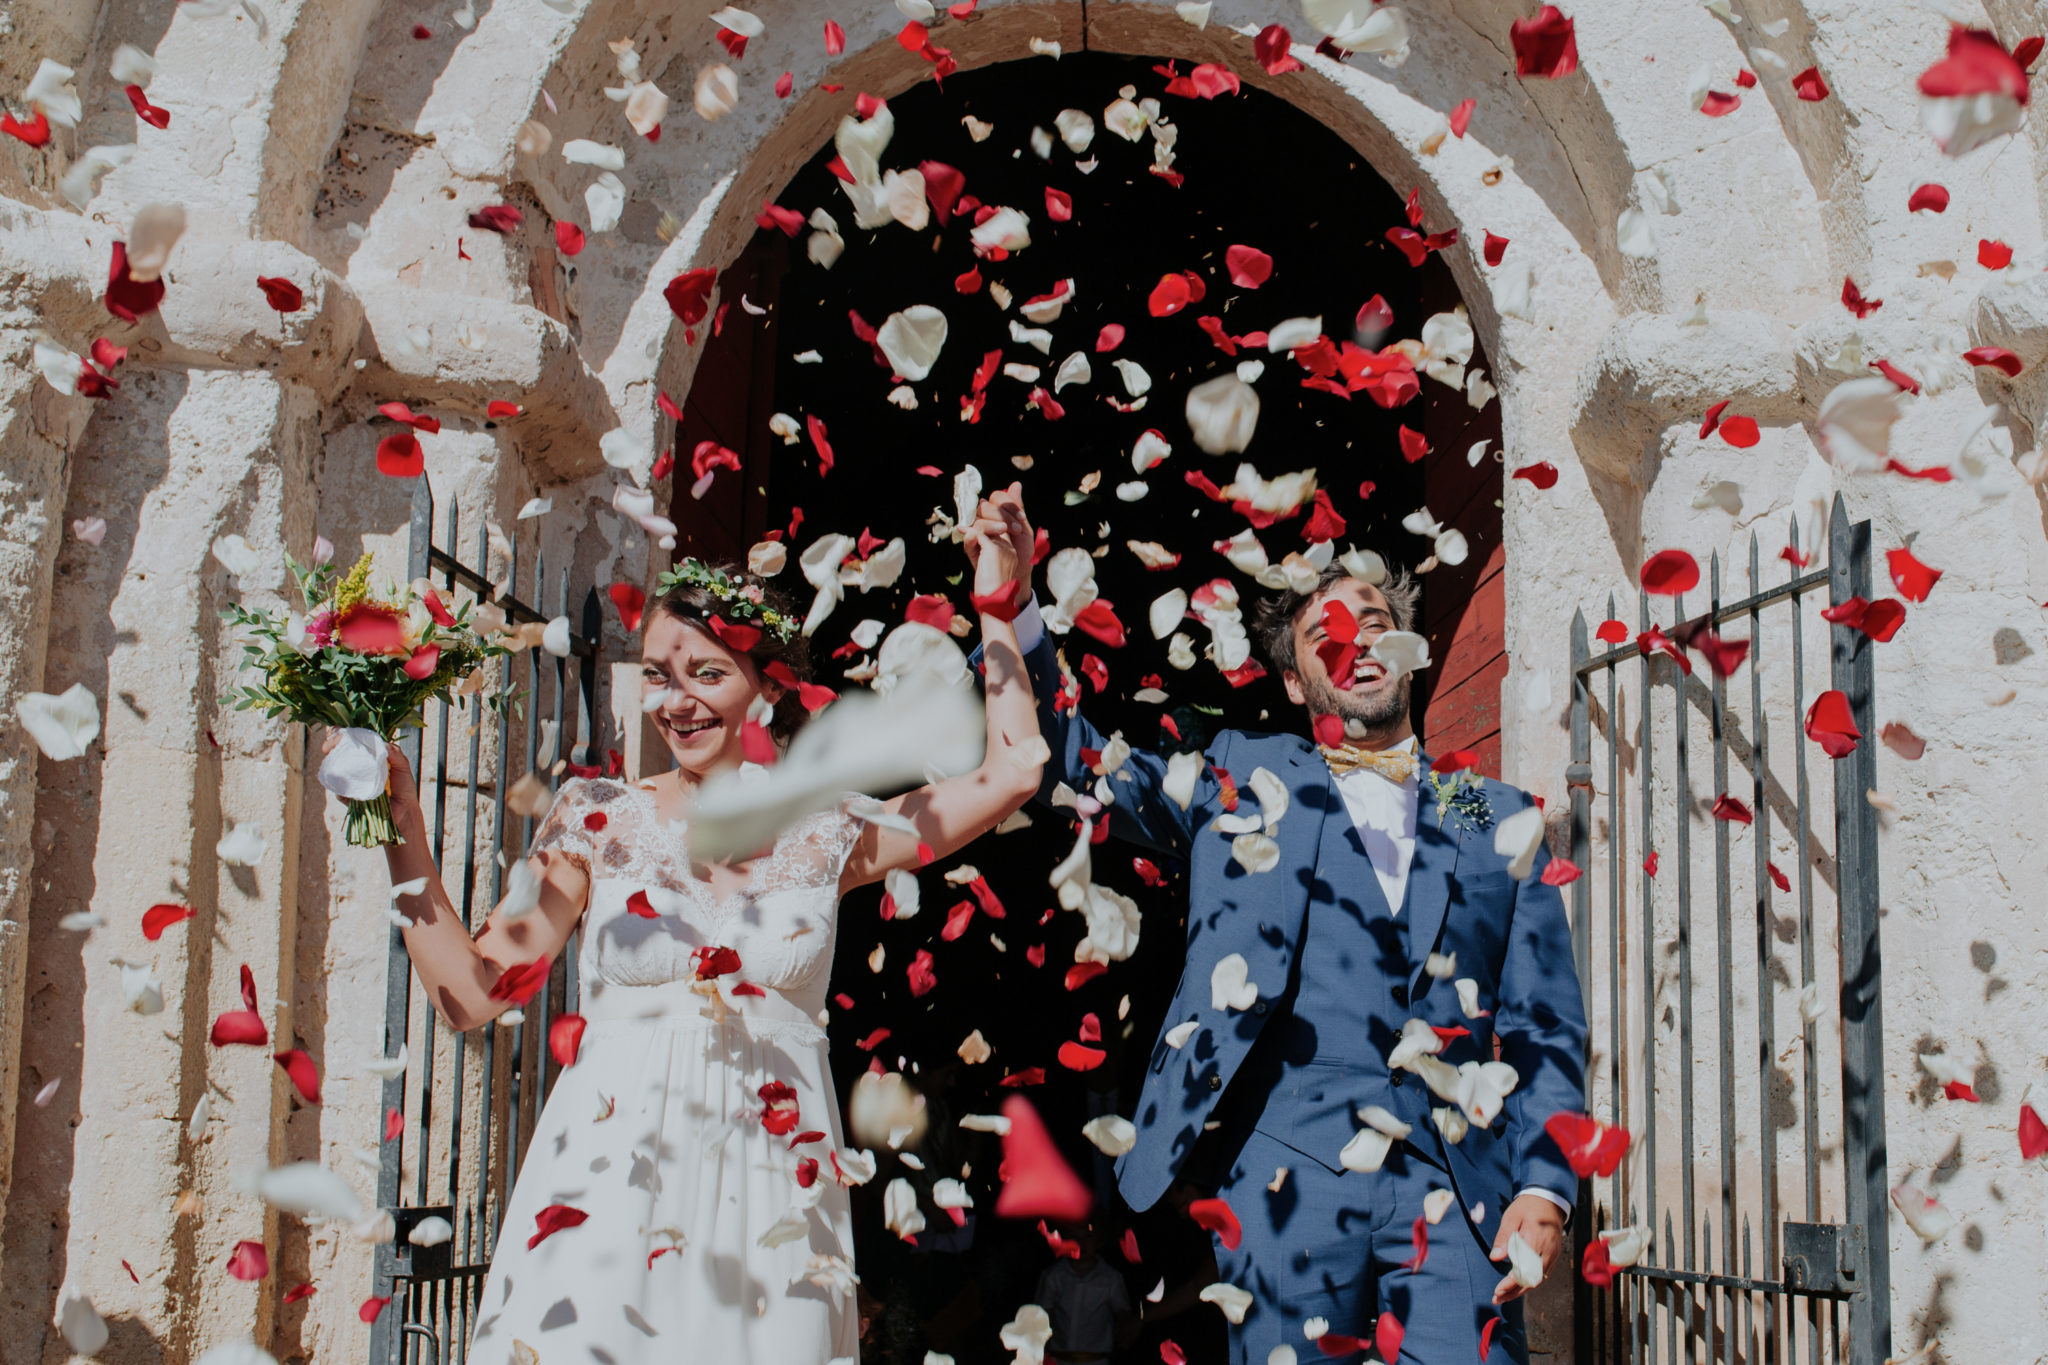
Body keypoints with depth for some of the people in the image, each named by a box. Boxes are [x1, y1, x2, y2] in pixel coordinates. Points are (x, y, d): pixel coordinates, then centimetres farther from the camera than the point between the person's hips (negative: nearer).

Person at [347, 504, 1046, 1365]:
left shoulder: (825, 838, 8)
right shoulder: (599, 819, 6)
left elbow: (1010, 774, 5)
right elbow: (472, 992, 1)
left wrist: (996, 603, 8)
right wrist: (403, 831, -6)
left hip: (771, 1200, 1)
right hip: (609, 1192, -1)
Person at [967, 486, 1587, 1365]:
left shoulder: (1497, 819, 17)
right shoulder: (1241, 778, 16)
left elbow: (1546, 1026, 12)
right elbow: (1073, 762, 10)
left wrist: (1545, 1186, -2)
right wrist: (1014, 607, -4)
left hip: (1455, 1185, 1)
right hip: (1289, 1169, 0)